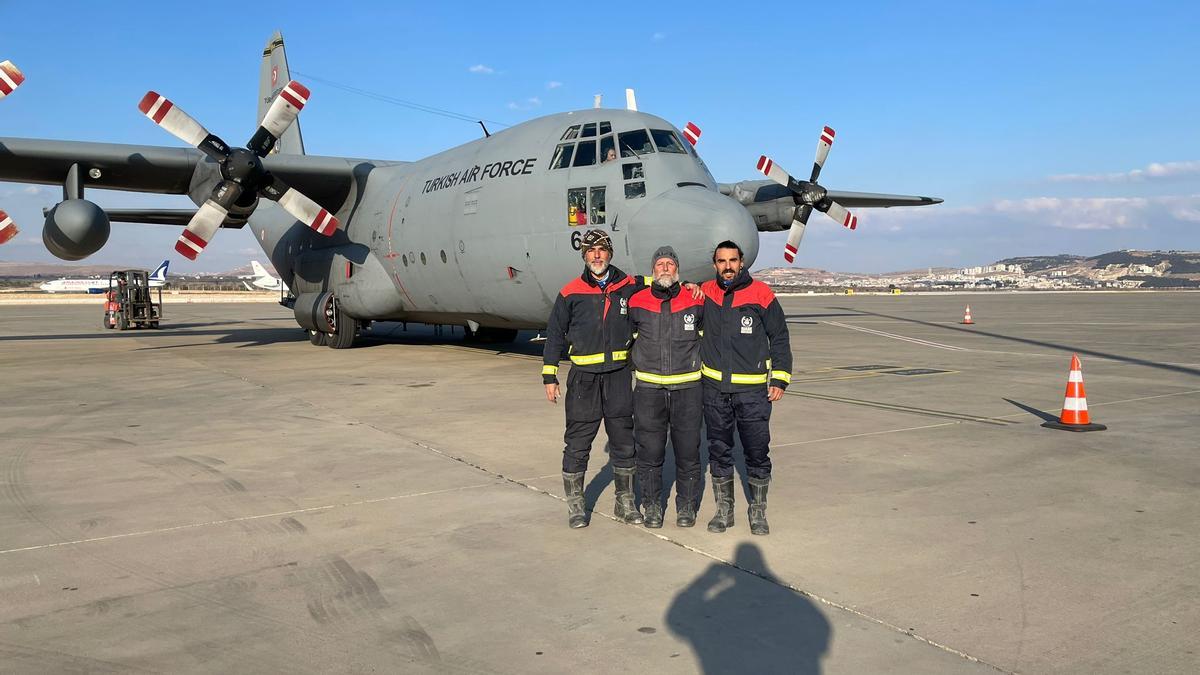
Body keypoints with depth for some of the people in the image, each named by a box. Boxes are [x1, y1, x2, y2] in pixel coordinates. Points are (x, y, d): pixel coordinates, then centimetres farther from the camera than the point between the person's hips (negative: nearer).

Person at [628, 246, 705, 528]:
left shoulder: (695, 302, 1)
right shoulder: (637, 303, 2)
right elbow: (628, 333, 19)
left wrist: (698, 361, 17)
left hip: (687, 387, 0)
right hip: (648, 388, 0)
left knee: (688, 449, 5)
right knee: (649, 449, 4)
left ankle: (686, 505, 20)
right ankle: (652, 505, 19)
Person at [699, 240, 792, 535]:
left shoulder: (761, 294, -3)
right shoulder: (705, 293, 4)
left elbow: (780, 337, 3)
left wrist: (780, 379, -2)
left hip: (753, 389, -3)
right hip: (714, 388, 3)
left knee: (757, 452, 2)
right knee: (719, 452, 10)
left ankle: (758, 511, 18)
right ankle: (724, 510, 23)